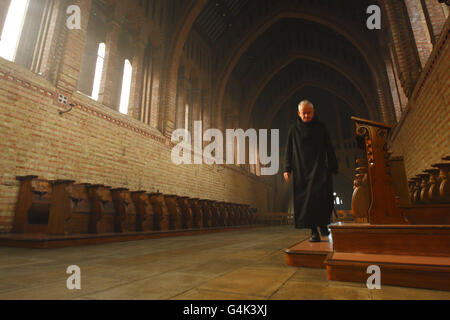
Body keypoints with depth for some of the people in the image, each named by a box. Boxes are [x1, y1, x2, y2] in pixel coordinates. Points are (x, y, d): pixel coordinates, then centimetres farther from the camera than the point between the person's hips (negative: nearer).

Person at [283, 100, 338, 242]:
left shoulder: (321, 127, 11)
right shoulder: (294, 129, 11)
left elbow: (329, 149, 11)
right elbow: (289, 150, 8)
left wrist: (333, 168, 3)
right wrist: (287, 169, -1)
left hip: (319, 168, 0)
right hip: (301, 170, 0)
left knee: (323, 194, -18)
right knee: (306, 199, -5)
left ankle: (323, 223, 5)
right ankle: (314, 231, 3)